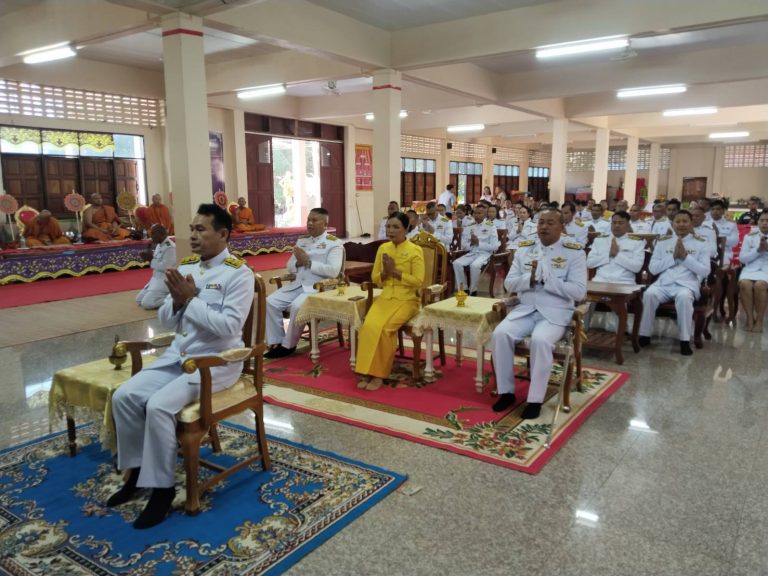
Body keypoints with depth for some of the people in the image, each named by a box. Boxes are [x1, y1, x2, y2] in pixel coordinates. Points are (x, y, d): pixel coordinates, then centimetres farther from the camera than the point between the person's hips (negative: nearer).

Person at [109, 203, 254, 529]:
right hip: (177, 354, 7)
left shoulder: (238, 274, -12)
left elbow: (229, 326, -21)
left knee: (159, 405, -25)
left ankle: (162, 487, -6)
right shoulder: (185, 268, 9)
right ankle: (137, 470, 11)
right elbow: (165, 321, 11)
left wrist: (191, 298, -20)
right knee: (124, 397, -8)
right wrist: (176, 300, -10)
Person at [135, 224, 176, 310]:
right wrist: (150, 257, -4)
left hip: (165, 280, -10)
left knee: (146, 303, -16)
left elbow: (165, 267, -24)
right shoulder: (159, 245, 9)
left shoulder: (170, 247, -20)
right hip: (156, 278, 10)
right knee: (139, 300, 13)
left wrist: (151, 259, -17)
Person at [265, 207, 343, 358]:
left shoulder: (334, 243, -4)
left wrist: (308, 262, -17)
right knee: (270, 301, -12)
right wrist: (298, 262, -7)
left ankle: (288, 345, -11)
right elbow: (289, 266, 17)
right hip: (298, 284, 7)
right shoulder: (302, 240, 16)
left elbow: (333, 271, -17)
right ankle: (275, 342, -4)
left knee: (297, 306, -31)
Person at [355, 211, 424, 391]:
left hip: (406, 299, -4)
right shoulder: (383, 248, 10)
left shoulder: (415, 251, -5)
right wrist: (385, 273, -8)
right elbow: (375, 278, 13)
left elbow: (418, 281, -11)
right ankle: (367, 371, -18)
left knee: (385, 328, -28)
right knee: (369, 326, -24)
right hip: (385, 297, 4)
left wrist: (395, 271, -16)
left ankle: (379, 373, -14)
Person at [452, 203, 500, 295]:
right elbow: (463, 245, 10)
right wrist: (471, 243, -13)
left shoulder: (491, 227, 0)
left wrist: (478, 243, -15)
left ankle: (473, 290, -15)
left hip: (484, 253, -4)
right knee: (456, 263, -24)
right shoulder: (468, 227, 12)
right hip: (471, 253, 4)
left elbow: (495, 246, -7)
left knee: (474, 265, -35)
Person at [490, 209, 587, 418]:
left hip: (555, 313, -4)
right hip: (525, 310, 4)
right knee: (500, 334, -22)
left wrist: (545, 277, -18)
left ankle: (535, 399, -17)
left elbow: (579, 292, -12)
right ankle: (506, 392, -7)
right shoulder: (524, 249, 10)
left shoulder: (574, 253, -3)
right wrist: (530, 278, -15)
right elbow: (509, 284, 5)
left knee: (540, 340, -33)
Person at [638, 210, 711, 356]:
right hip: (664, 282, 2)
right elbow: (652, 269, 6)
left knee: (683, 297, -37)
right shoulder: (662, 241, 14)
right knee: (649, 294, -31)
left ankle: (685, 340, -25)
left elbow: (705, 271, 1)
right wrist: (673, 257, -5)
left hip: (688, 284, -2)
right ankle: (644, 335, -18)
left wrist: (685, 257, -9)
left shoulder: (701, 243, 9)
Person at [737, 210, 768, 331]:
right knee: (744, 284, -32)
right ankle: (750, 318, -20)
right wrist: (758, 250, -7)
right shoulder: (749, 236, 14)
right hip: (750, 268, 1)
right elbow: (742, 258, 5)